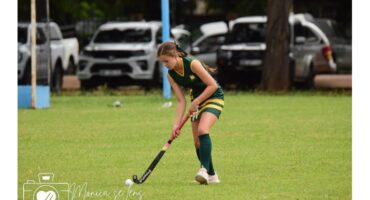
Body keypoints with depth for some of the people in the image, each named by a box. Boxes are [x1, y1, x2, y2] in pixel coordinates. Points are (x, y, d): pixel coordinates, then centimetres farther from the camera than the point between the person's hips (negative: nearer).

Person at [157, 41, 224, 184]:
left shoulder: (192, 64, -25)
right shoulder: (171, 75, -5)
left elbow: (213, 85, -22)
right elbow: (181, 101, -3)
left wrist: (196, 102, -21)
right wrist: (176, 124, -12)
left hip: (214, 97, -7)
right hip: (197, 100, 7)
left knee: (202, 130, -29)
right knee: (197, 141, 2)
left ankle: (204, 169, -32)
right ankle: (211, 176, 12)